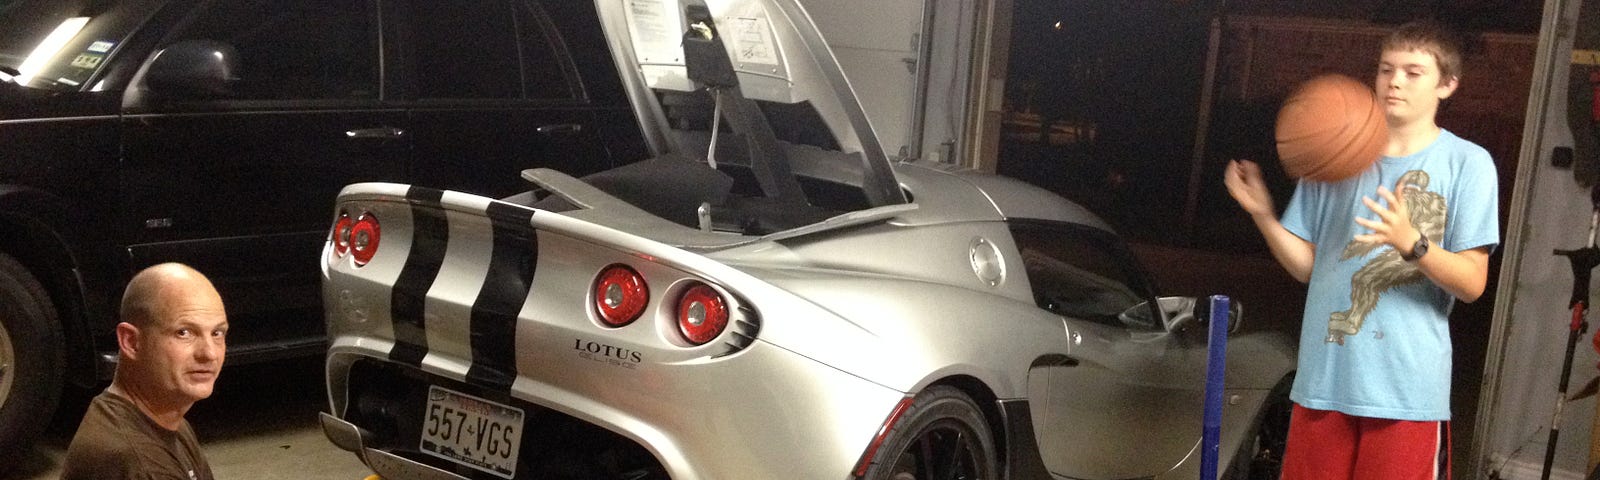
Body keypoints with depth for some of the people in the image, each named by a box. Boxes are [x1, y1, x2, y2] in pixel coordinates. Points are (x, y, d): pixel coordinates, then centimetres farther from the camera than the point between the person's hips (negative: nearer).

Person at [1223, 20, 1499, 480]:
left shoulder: (1467, 162, -2)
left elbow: (1472, 283, -6)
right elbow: (1307, 266, 9)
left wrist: (1411, 243, -24)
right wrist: (1263, 215, -8)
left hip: (1408, 387, -3)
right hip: (1324, 378, 3)